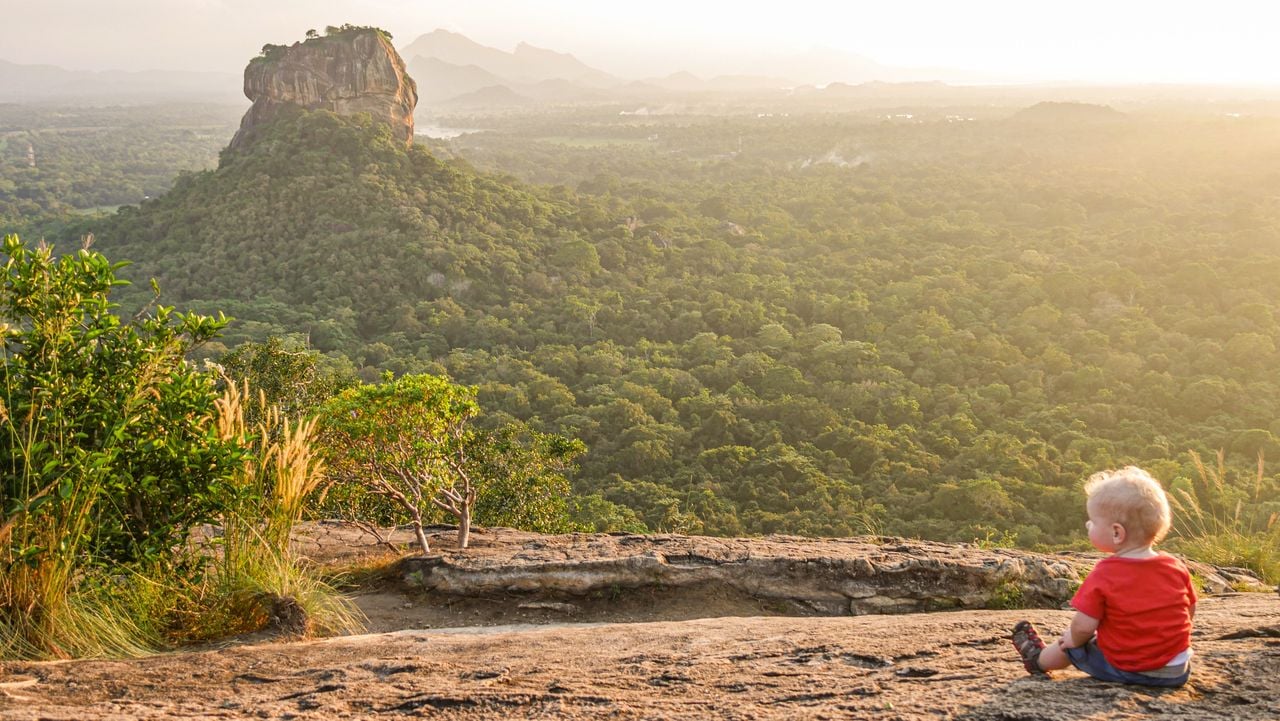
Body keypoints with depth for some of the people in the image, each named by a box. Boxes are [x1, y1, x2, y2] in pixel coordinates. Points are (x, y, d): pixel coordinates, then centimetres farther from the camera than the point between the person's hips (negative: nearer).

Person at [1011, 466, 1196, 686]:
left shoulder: (1104, 574, -20)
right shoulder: (1177, 568, -6)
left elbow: (1083, 627, -19)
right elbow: (1190, 612, 8)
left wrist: (1073, 639, 4)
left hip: (1125, 670, -4)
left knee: (1069, 645, 20)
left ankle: (1037, 659, 46)